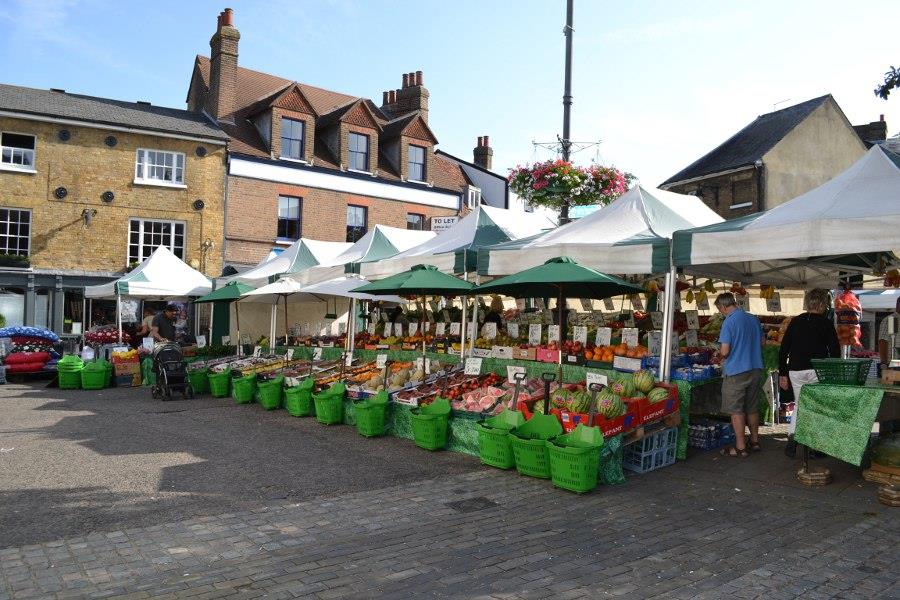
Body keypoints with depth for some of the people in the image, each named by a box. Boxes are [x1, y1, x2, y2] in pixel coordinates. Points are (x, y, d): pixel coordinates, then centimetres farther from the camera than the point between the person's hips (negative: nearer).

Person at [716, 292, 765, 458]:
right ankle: (755, 441, 29)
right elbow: (762, 343, 19)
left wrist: (721, 355, 2)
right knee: (752, 408, 18)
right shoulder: (754, 319, 7)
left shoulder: (729, 322, -15)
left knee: (736, 411, 2)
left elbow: (725, 351, -19)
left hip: (736, 371, -7)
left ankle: (740, 447, 6)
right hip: (756, 369, 7)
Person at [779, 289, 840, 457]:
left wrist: (782, 374, 11)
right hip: (816, 371, -3)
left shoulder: (795, 321, 7)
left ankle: (791, 437, 2)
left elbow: (783, 350, 6)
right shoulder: (826, 324, -1)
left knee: (799, 404, 17)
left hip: (795, 371, 3)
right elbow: (835, 351, -3)